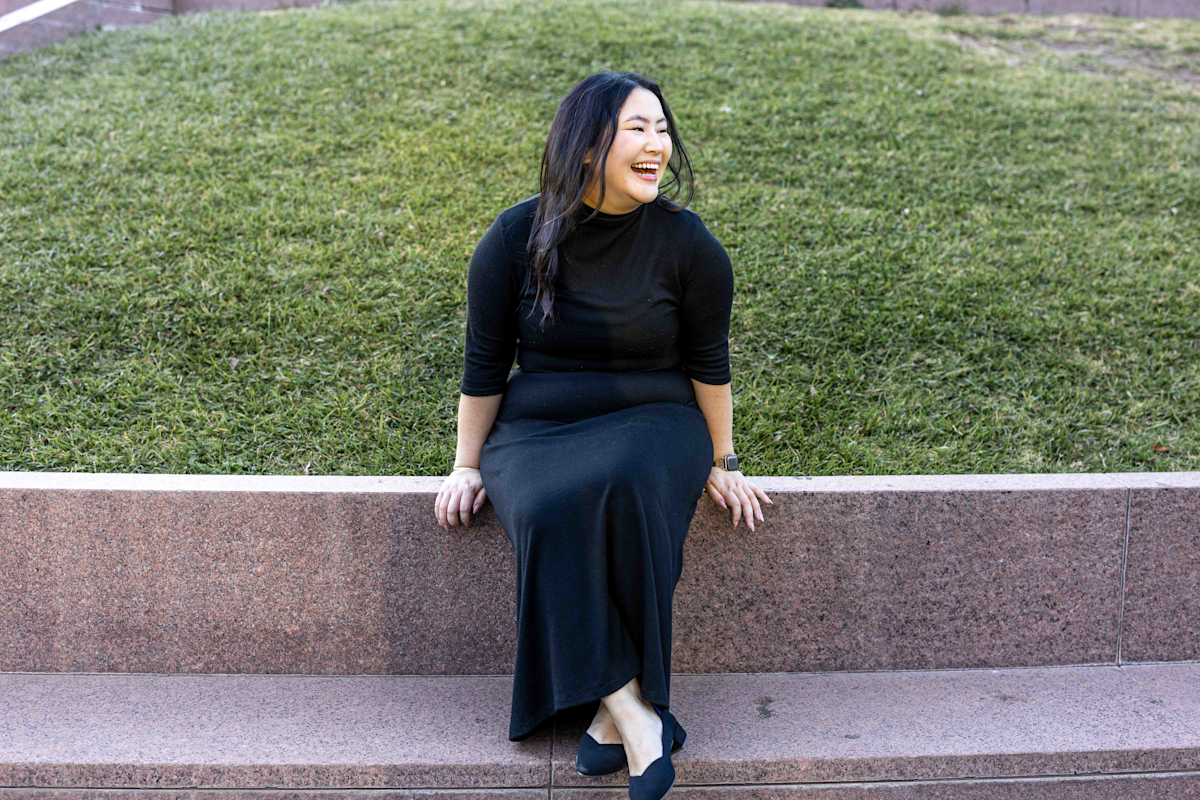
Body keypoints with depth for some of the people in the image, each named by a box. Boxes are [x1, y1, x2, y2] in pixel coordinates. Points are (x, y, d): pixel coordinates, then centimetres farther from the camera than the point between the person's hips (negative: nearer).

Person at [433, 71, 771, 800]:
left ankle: (614, 712, -25)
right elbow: (484, 364, 4)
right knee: (549, 514, -33)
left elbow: (708, 362, 4)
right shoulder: (517, 237, -3)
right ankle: (636, 715, -27)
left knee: (625, 491, -36)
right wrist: (468, 466, 6)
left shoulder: (686, 242, -5)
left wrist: (722, 463, 8)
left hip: (649, 421, -1)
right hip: (537, 428, 1)